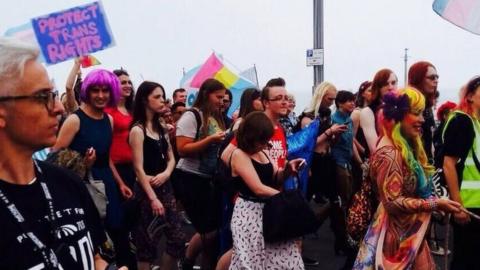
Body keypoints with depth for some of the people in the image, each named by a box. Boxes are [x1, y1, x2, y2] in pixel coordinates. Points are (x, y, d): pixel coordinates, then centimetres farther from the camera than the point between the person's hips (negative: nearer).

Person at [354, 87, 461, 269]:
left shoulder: (406, 147, 6)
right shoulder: (389, 153, -23)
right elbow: (393, 202, -25)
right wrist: (435, 204, -22)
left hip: (411, 232, 9)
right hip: (396, 234, -9)